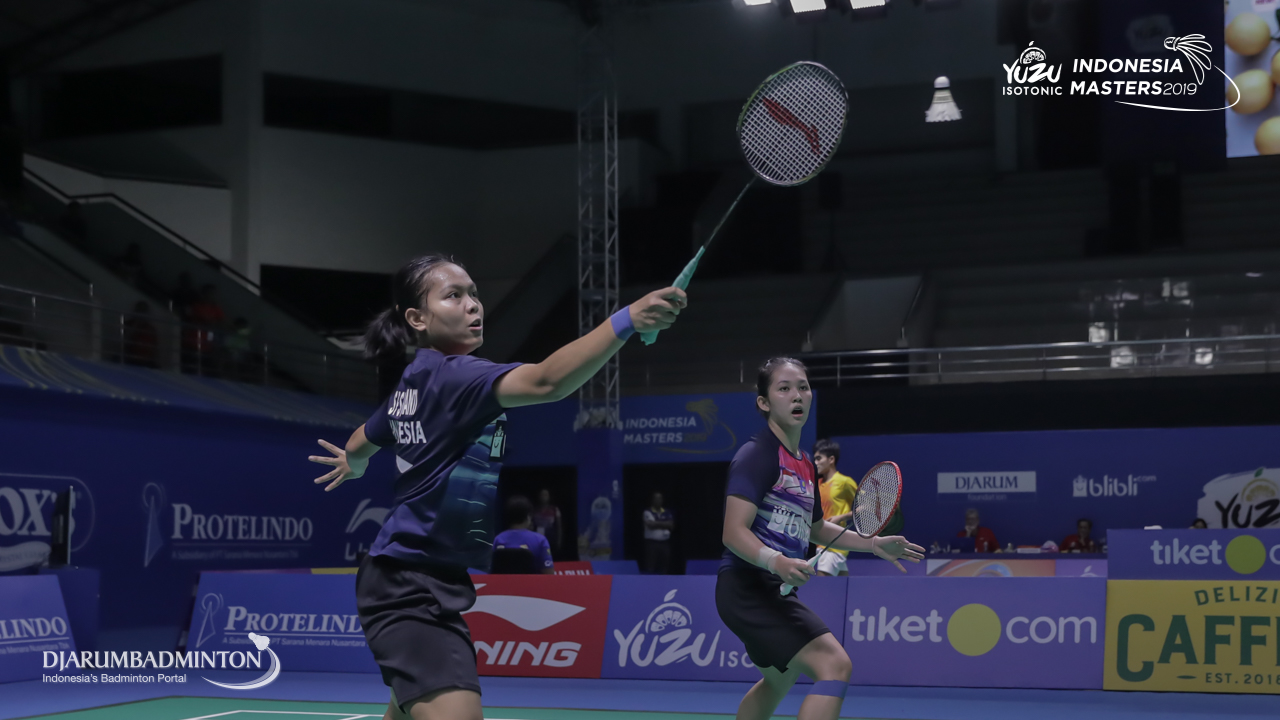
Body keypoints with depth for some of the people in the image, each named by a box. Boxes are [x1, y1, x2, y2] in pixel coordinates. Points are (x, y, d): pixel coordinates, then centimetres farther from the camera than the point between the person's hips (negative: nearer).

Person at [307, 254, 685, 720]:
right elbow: (546, 382, -37)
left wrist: (352, 463, 54)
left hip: (412, 581, 11)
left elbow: (360, 445, 30)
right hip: (413, 590, -11)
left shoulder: (415, 380, 11)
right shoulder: (450, 375, -18)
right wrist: (626, 320, -46)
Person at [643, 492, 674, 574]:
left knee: (664, 568, 4)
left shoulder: (667, 513, 12)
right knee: (651, 568, -8)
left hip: (665, 543, 5)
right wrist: (665, 524, -5)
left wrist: (657, 524, -11)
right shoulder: (648, 512, -2)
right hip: (652, 542, -5)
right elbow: (651, 524, -15)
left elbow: (671, 526, 1)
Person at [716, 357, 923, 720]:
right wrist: (777, 562, -38)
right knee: (835, 665, -24)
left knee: (779, 680, 30)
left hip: (774, 589, 10)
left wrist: (874, 544, 23)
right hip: (748, 585, -10)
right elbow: (734, 532, -22)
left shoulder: (805, 464, 15)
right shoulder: (757, 454, -13)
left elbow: (816, 528, 31)